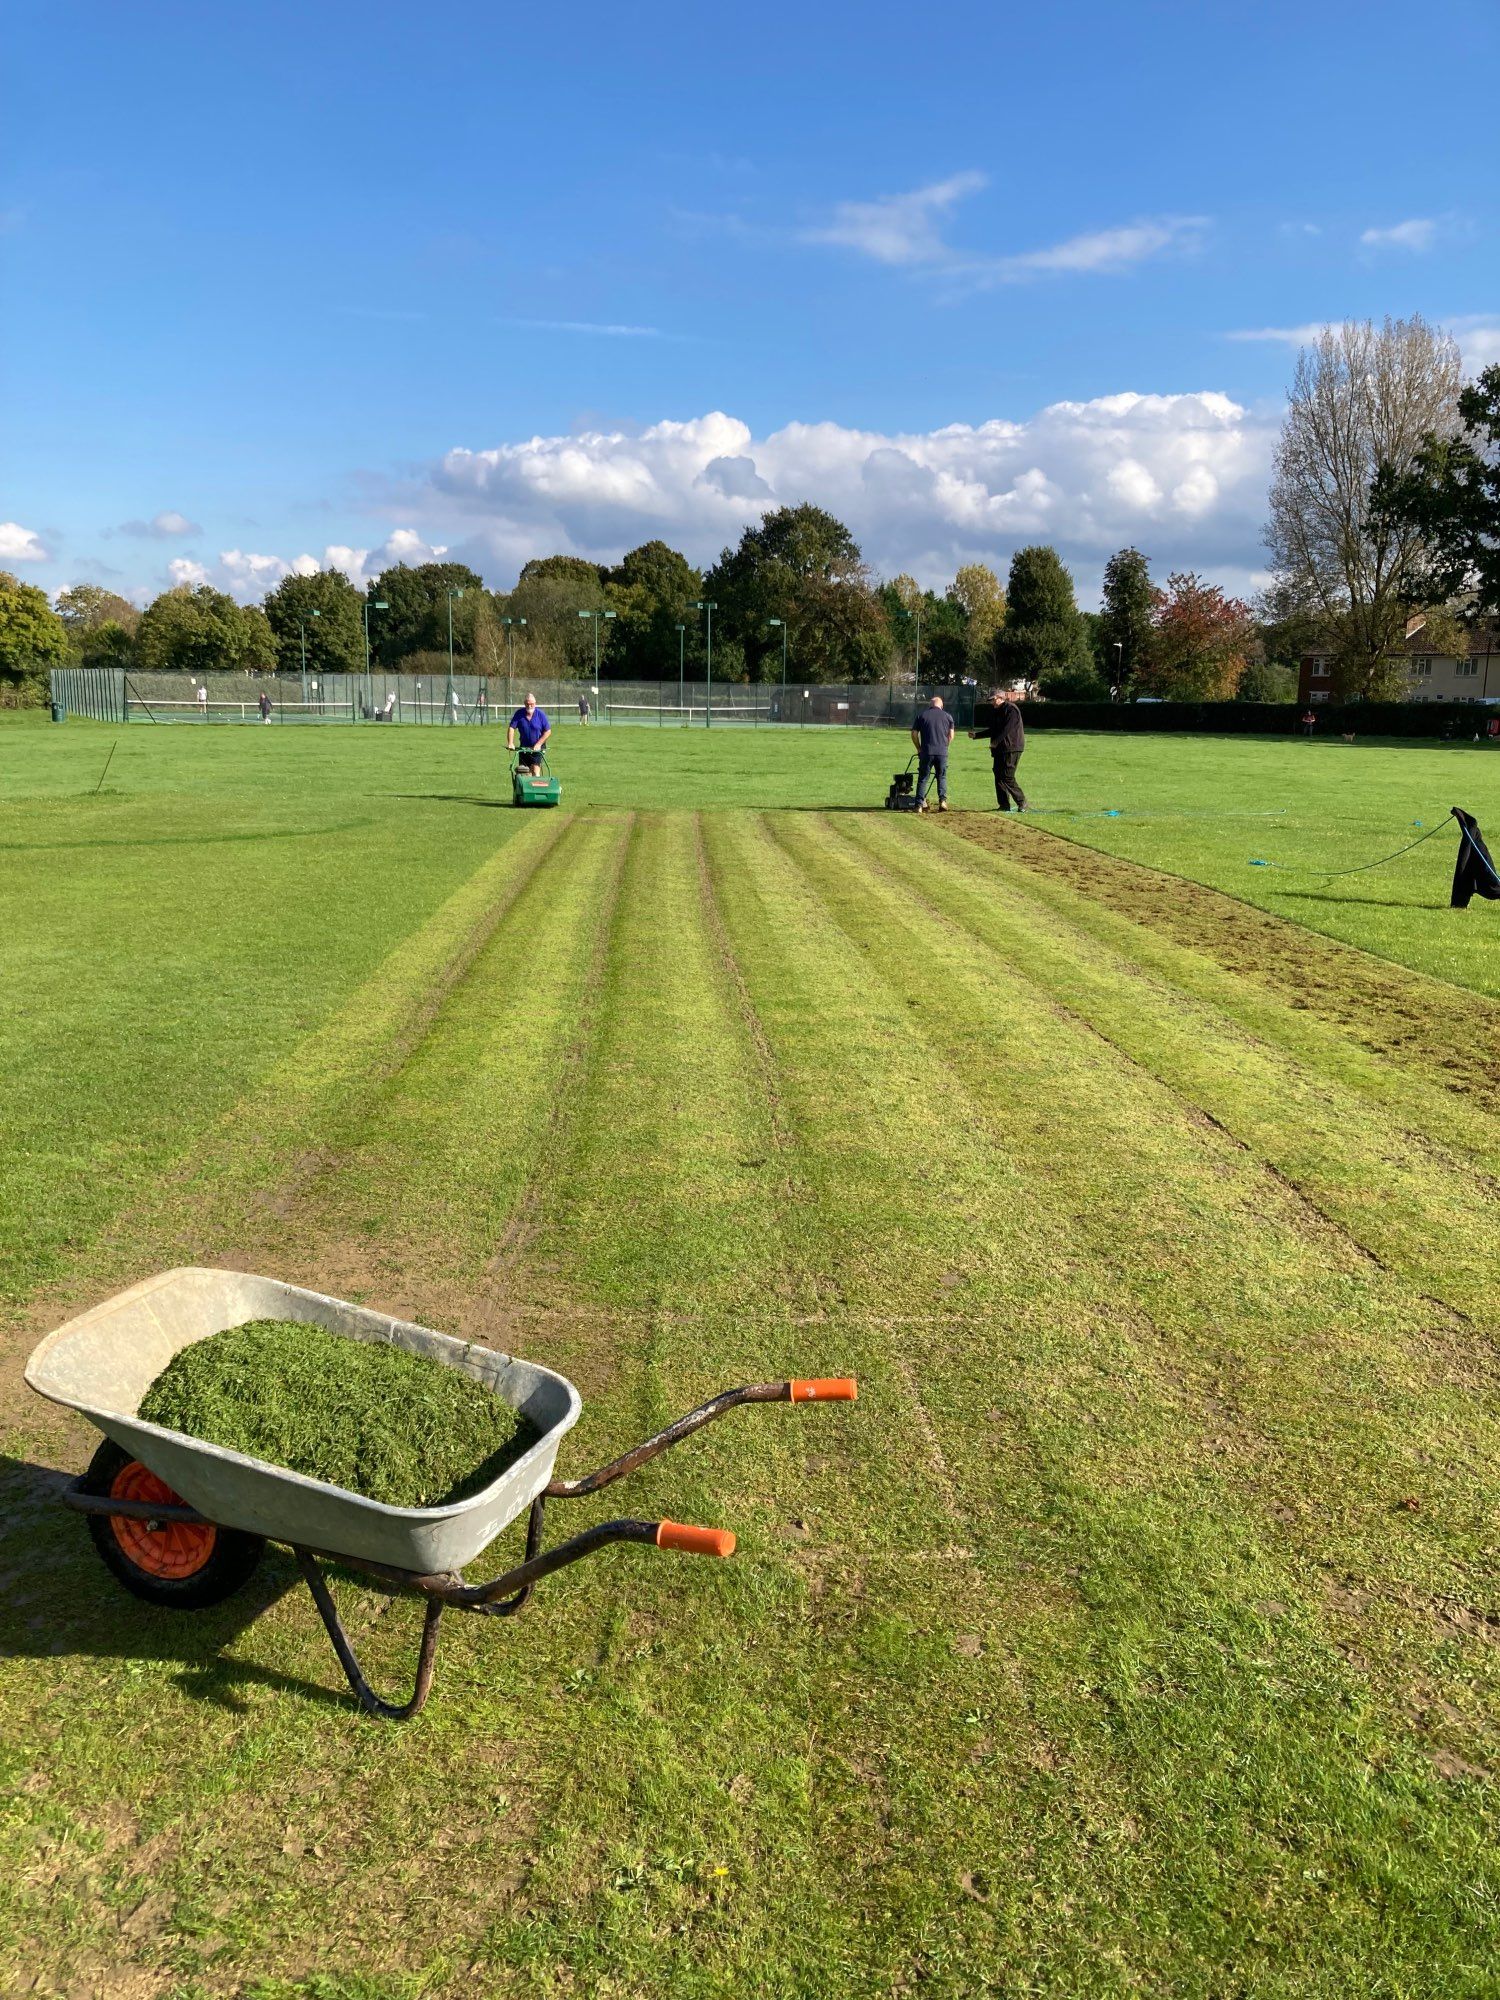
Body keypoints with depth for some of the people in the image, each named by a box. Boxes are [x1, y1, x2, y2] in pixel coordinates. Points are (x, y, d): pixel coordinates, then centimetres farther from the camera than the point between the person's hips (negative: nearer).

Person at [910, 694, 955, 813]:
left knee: (923, 778, 6)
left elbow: (914, 734, 4)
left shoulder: (922, 715, 6)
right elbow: (951, 735, 7)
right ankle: (943, 800, -2)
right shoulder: (947, 716, 9)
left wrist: (919, 748, 15)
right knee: (942, 777, 13)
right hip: (942, 752, 1)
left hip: (926, 752, -1)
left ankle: (920, 805, 2)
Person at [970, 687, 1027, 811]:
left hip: (1011, 749, -9)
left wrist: (995, 742, -18)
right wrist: (976, 735, 21)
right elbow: (992, 731, 25)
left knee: (1007, 777, -12)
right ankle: (1004, 805, 12)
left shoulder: (1011, 709, -11)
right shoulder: (996, 711, 19)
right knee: (999, 776, 7)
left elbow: (1007, 729, -19)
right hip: (999, 749, 9)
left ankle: (1021, 802, -3)